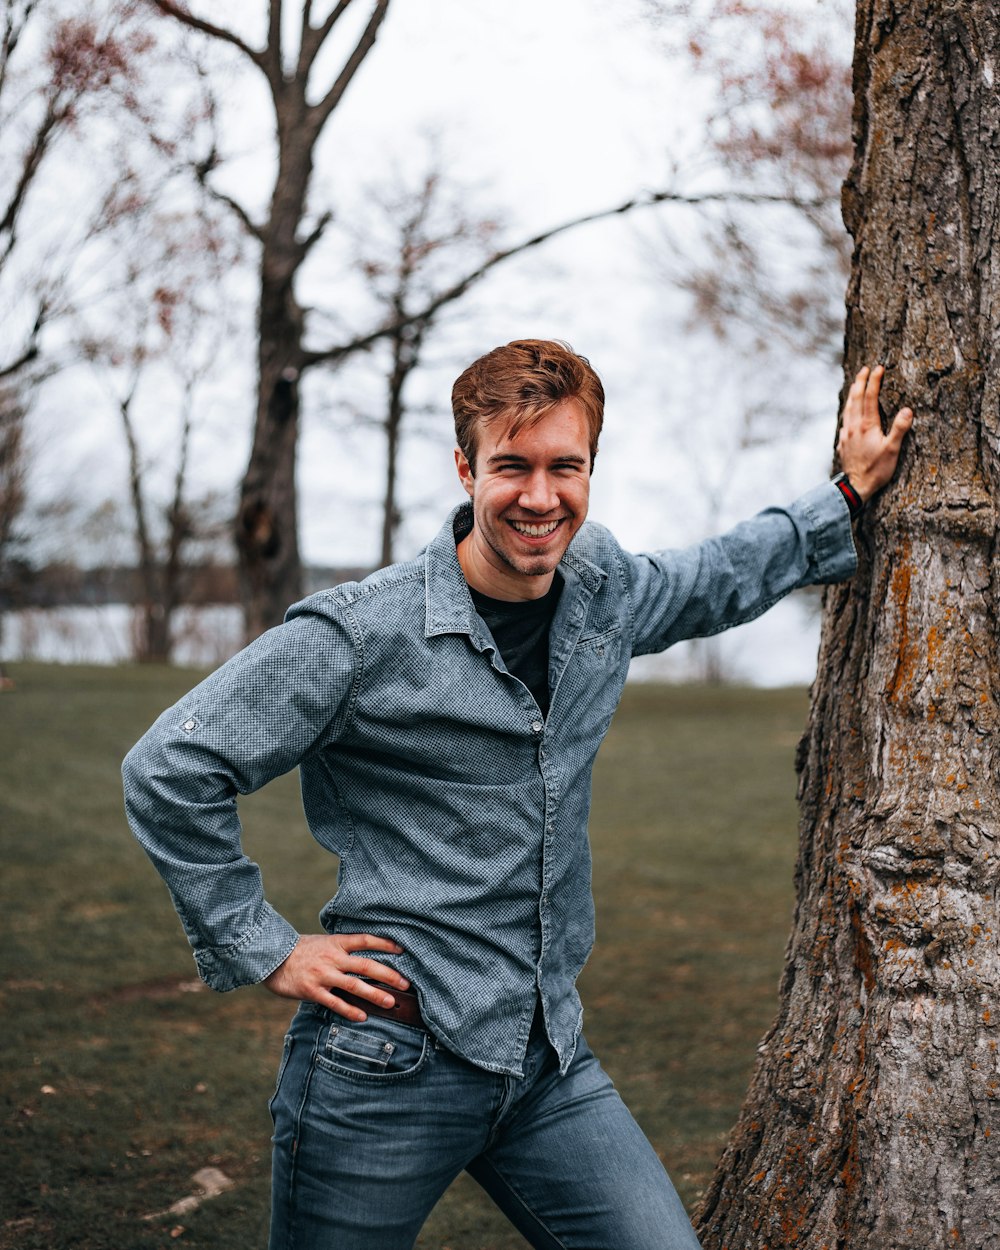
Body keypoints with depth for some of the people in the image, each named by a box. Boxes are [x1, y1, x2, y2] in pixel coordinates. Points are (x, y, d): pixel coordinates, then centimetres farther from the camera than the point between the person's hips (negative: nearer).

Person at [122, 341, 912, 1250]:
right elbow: (170, 771, -10)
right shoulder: (361, 633, -14)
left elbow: (717, 580, 28)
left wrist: (850, 495, 27)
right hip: (389, 1064, -5)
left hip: (552, 1061, 5)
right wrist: (265, 949, -8)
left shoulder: (604, 588, 4)